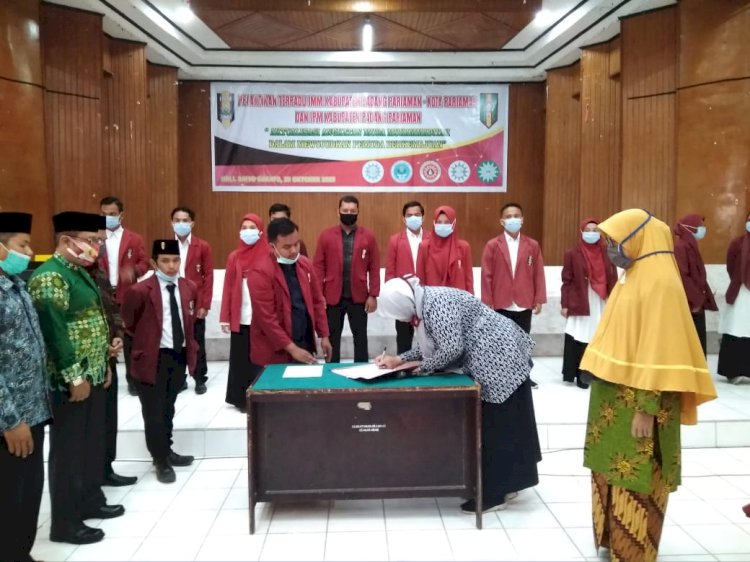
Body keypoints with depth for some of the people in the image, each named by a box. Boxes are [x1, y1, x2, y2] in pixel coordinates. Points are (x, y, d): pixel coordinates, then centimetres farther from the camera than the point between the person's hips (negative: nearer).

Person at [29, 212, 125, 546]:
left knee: (93, 442, 19)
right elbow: (55, 333, -22)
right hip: (70, 381, -9)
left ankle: (91, 501, 35)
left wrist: (102, 364, 19)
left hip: (92, 374, 9)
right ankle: (65, 522, 15)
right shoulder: (49, 277, -18)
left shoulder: (80, 273, 12)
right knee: (68, 449, 2)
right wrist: (74, 377, -20)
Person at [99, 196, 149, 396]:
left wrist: (134, 270, -17)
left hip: (127, 298, 0)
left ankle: (132, 379, 18)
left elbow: (144, 263, 3)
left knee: (130, 339, 7)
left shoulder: (135, 239, 6)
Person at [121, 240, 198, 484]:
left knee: (168, 407, 19)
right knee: (154, 411, 4)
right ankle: (160, 460, 19)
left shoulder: (189, 287, 3)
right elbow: (129, 322, 0)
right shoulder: (140, 291, -15)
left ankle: (167, 452, 34)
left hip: (180, 355, 5)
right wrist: (143, 340, 4)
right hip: (153, 357, -5)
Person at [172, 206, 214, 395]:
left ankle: (200, 380, 16)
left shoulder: (203, 246, -1)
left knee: (197, 343, 6)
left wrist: (205, 305, -8)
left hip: (195, 304, -2)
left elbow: (208, 276, -3)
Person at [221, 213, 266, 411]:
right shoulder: (234, 257, 7)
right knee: (241, 358, 8)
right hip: (240, 318, 2)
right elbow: (228, 288, 6)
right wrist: (225, 317, 2)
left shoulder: (269, 256, -1)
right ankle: (241, 398, 20)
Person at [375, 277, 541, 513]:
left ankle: (494, 494, 8)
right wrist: (400, 360, 6)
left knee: (497, 425, -2)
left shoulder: (436, 303, -23)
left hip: (499, 358, -10)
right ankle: (504, 484, 28)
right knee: (493, 424, 16)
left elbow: (452, 349, -27)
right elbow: (431, 344, 14)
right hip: (492, 359, 10)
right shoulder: (424, 303, 8)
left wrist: (421, 367, -12)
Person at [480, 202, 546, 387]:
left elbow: (538, 274, 5)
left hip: (524, 304, 2)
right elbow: (487, 276, -3)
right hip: (501, 305, -2)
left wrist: (539, 299, 1)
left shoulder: (532, 245, 5)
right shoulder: (492, 245, -1)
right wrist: (487, 302, -6)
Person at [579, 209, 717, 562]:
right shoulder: (631, 278, 10)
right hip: (614, 399, 9)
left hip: (638, 403, -9)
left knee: (635, 482, 3)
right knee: (610, 472, 18)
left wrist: (647, 409, -22)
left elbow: (659, 352, -21)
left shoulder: (660, 283, -17)